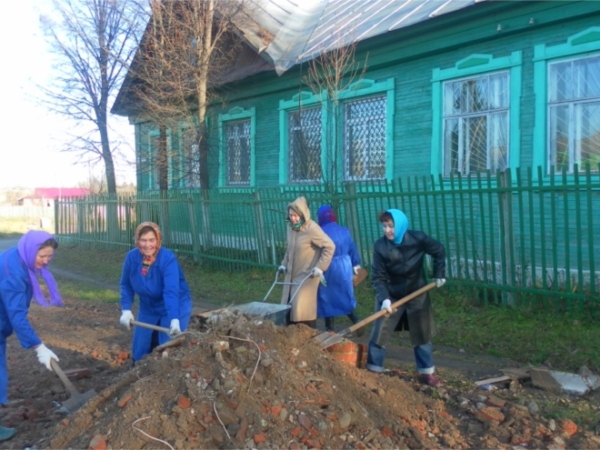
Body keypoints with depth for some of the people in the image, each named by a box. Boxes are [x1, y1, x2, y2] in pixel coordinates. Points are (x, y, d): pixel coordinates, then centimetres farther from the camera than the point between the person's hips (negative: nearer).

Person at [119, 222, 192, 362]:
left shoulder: (168, 259, -29)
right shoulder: (132, 257, -15)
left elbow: (171, 291, -39)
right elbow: (126, 285, -2)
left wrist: (174, 319, -50)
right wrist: (126, 309, -14)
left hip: (175, 307, -5)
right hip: (148, 308, 5)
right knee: (140, 350, 11)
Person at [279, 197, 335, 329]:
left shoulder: (312, 228, -19)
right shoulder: (291, 228, 3)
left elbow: (329, 246, -18)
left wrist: (320, 267, -21)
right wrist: (284, 264, 9)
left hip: (307, 275, -7)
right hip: (291, 275, 8)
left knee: (303, 308, -9)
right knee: (289, 307, 10)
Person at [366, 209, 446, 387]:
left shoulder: (418, 239, -17)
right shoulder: (379, 246, -18)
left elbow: (439, 251, 1)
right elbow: (378, 277, -16)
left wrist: (439, 274, -2)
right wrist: (384, 298, -29)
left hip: (417, 295, 1)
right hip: (391, 296, -1)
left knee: (422, 335, 9)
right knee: (378, 335, -2)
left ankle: (426, 373, 23)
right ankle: (373, 371, 11)